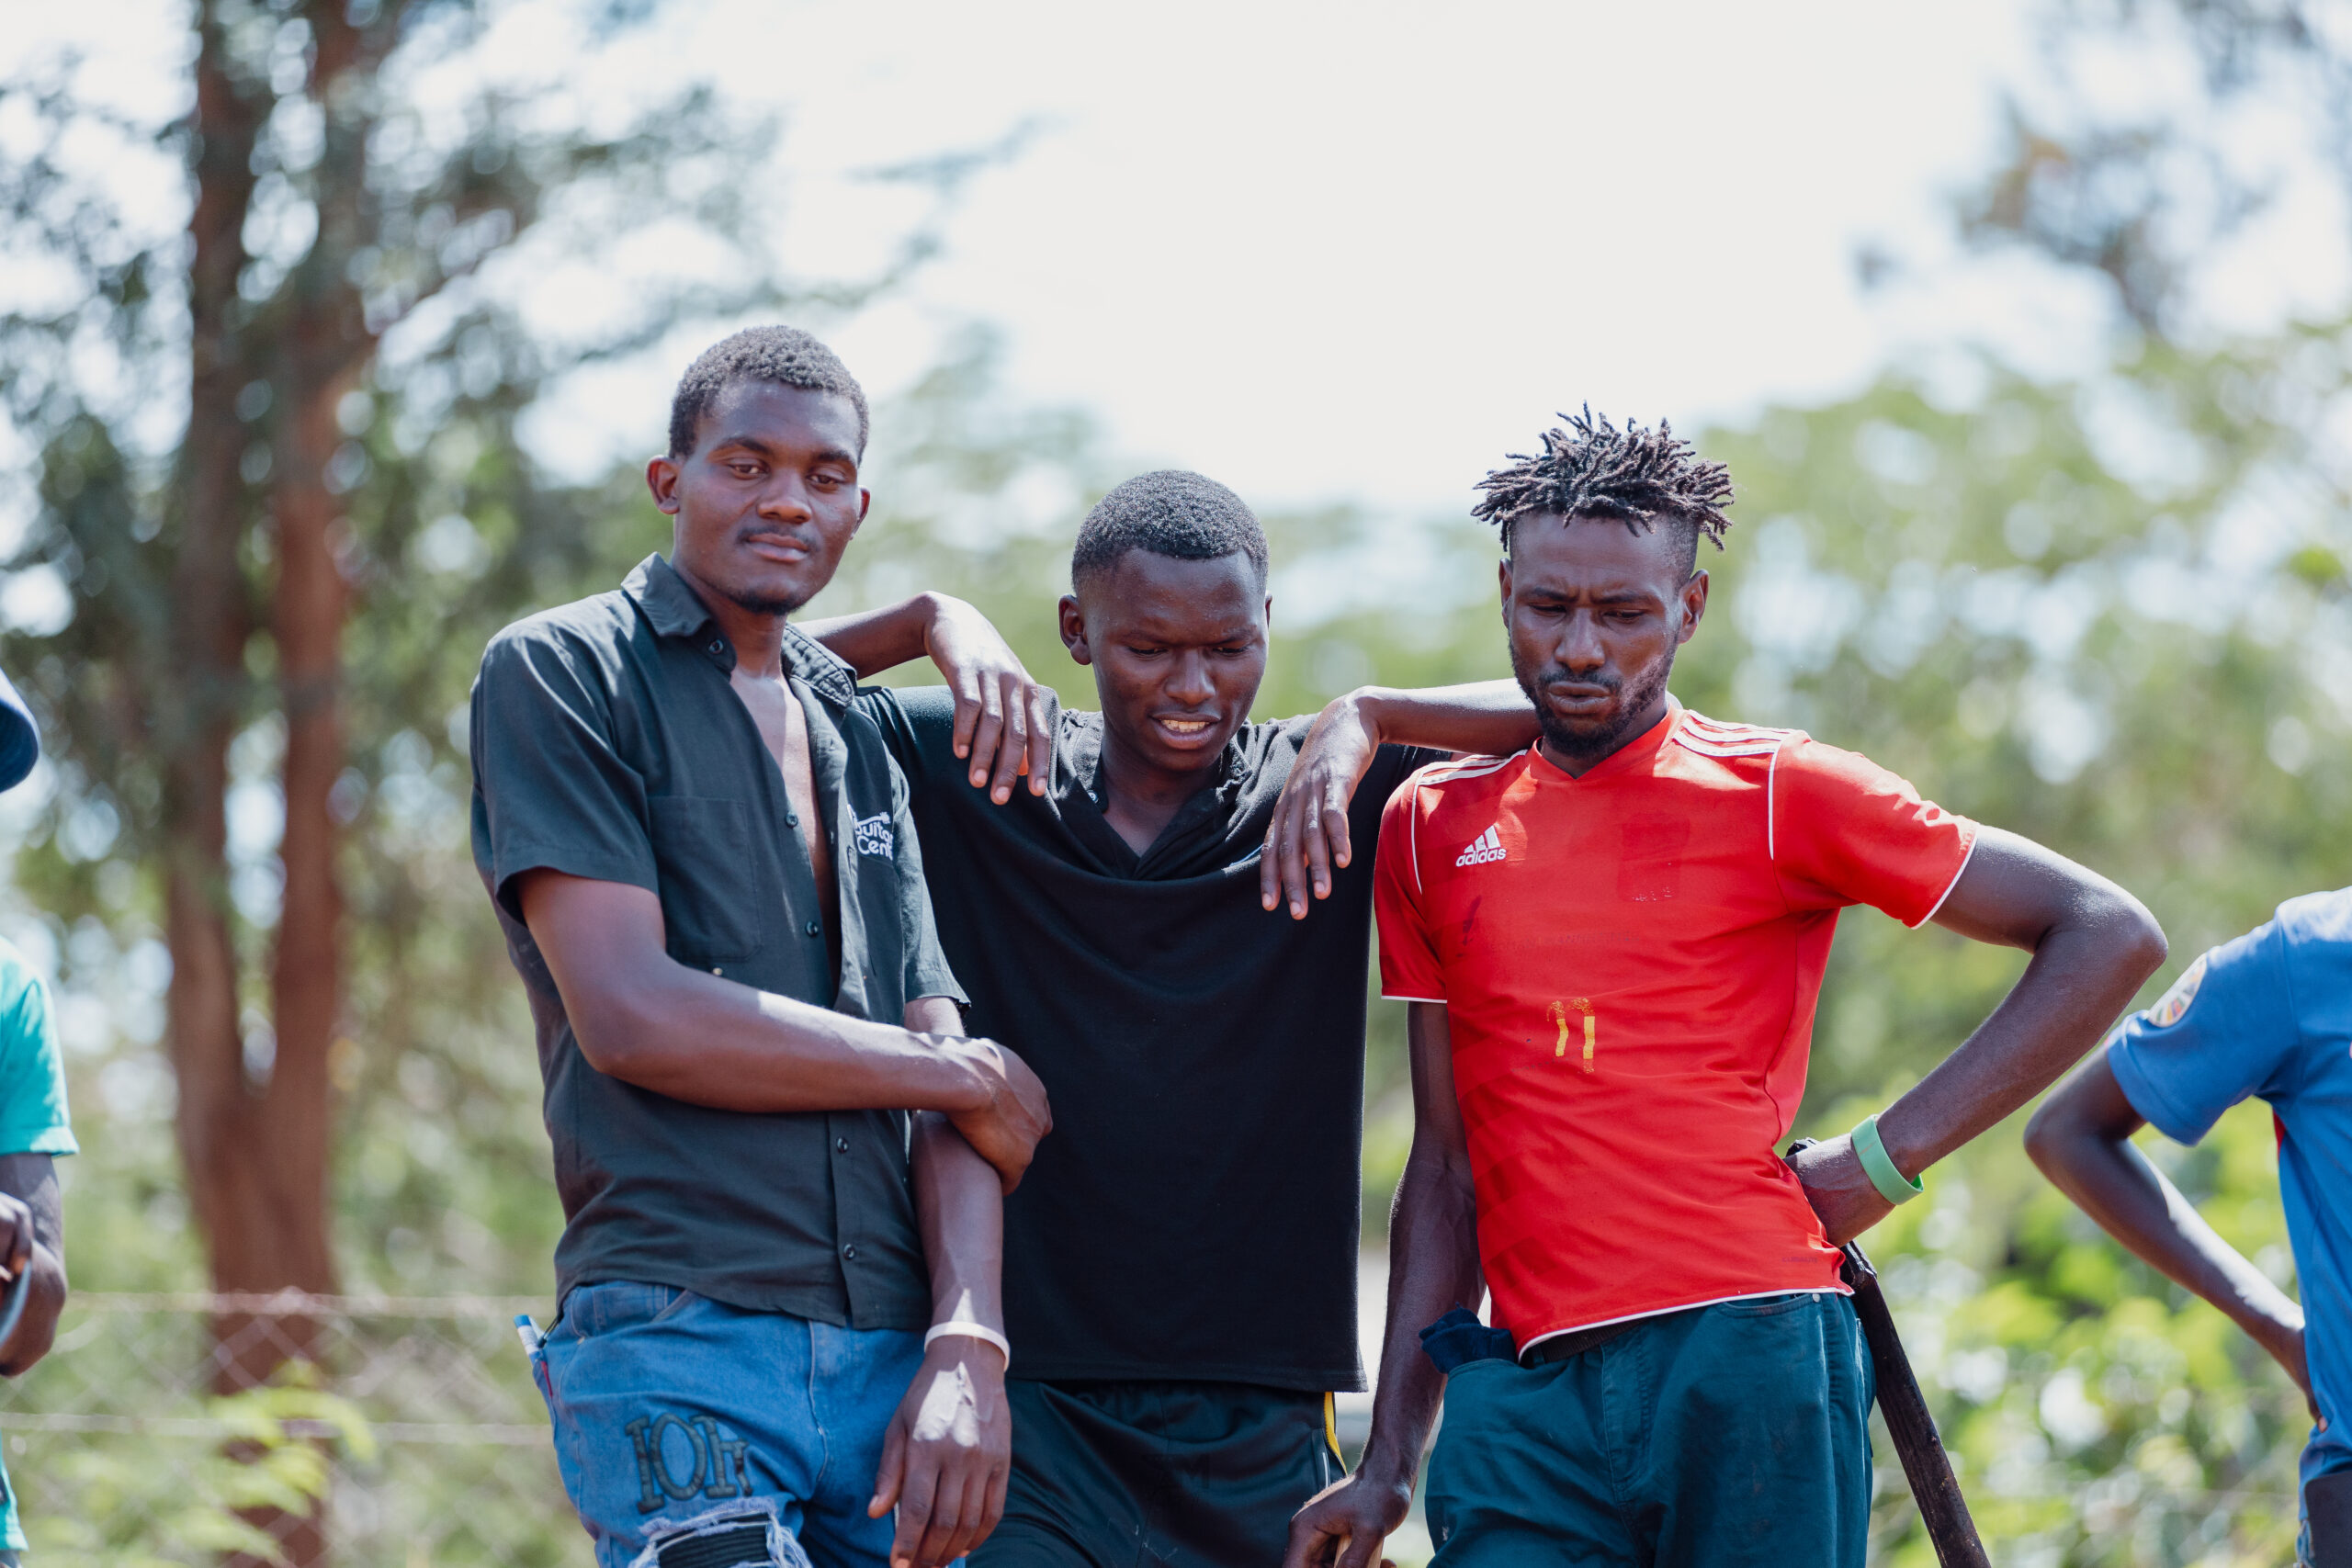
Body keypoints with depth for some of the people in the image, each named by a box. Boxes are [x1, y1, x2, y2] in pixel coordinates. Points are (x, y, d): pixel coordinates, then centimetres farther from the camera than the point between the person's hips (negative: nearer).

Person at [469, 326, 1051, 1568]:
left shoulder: (859, 739, 20)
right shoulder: (558, 674, 2)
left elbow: (960, 1093, 13)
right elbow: (630, 1016, -10)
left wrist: (969, 1346, -4)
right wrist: (964, 1077, -1)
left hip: (894, 1359, 5)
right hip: (676, 1341, -5)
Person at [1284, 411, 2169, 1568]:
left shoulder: (1778, 795, 5)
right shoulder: (1431, 826, 16)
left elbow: (2110, 938, 4)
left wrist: (1890, 1153, -2)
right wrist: (1388, 1460, 13)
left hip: (1751, 1366, -3)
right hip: (1528, 1393, 3)